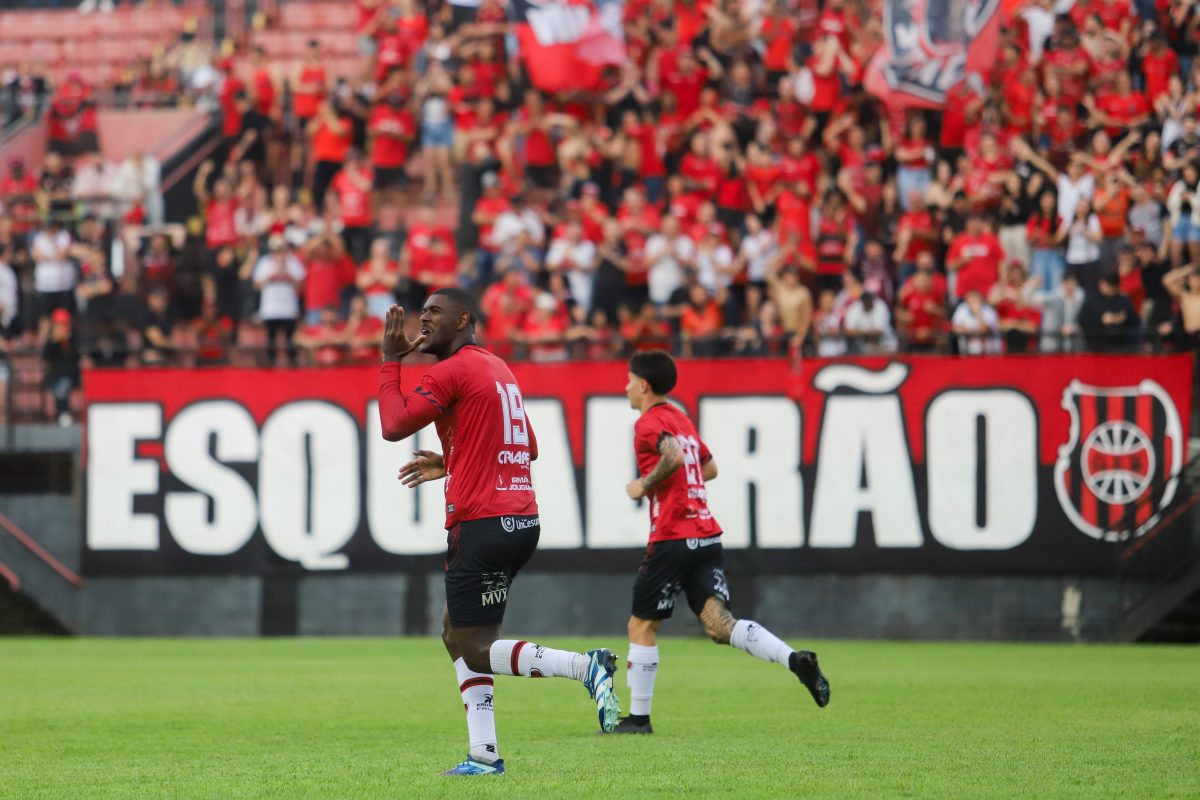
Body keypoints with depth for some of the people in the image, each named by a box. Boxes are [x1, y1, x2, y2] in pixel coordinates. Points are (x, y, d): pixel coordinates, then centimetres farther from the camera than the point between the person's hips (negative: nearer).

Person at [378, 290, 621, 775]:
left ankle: (587, 667, -21)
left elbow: (394, 426, -13)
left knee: (475, 651, -6)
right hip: (522, 520, 9)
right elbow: (528, 449, 24)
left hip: (483, 525, -9)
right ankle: (484, 754, 11)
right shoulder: (498, 370, 19)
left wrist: (390, 361, -1)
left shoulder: (451, 371, -9)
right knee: (455, 631, 16)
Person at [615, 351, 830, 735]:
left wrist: (644, 484, -13)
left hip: (673, 540, -8)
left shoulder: (649, 422, -8)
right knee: (719, 623, -4)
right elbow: (709, 468, 30)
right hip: (707, 537, 8)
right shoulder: (680, 418, 20)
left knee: (641, 625, 7)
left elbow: (674, 457, -27)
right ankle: (795, 659, -24)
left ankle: (638, 717, 12)